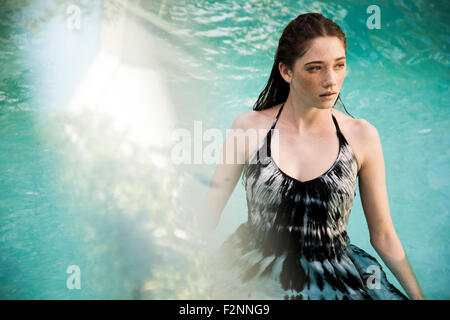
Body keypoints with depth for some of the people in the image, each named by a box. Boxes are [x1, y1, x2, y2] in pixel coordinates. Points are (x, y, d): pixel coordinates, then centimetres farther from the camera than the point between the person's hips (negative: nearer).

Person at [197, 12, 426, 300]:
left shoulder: (361, 136, -2)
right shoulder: (250, 127, -5)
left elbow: (383, 235, 6)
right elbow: (207, 218, 1)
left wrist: (418, 294, 4)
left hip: (332, 283, 1)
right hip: (255, 278, 0)